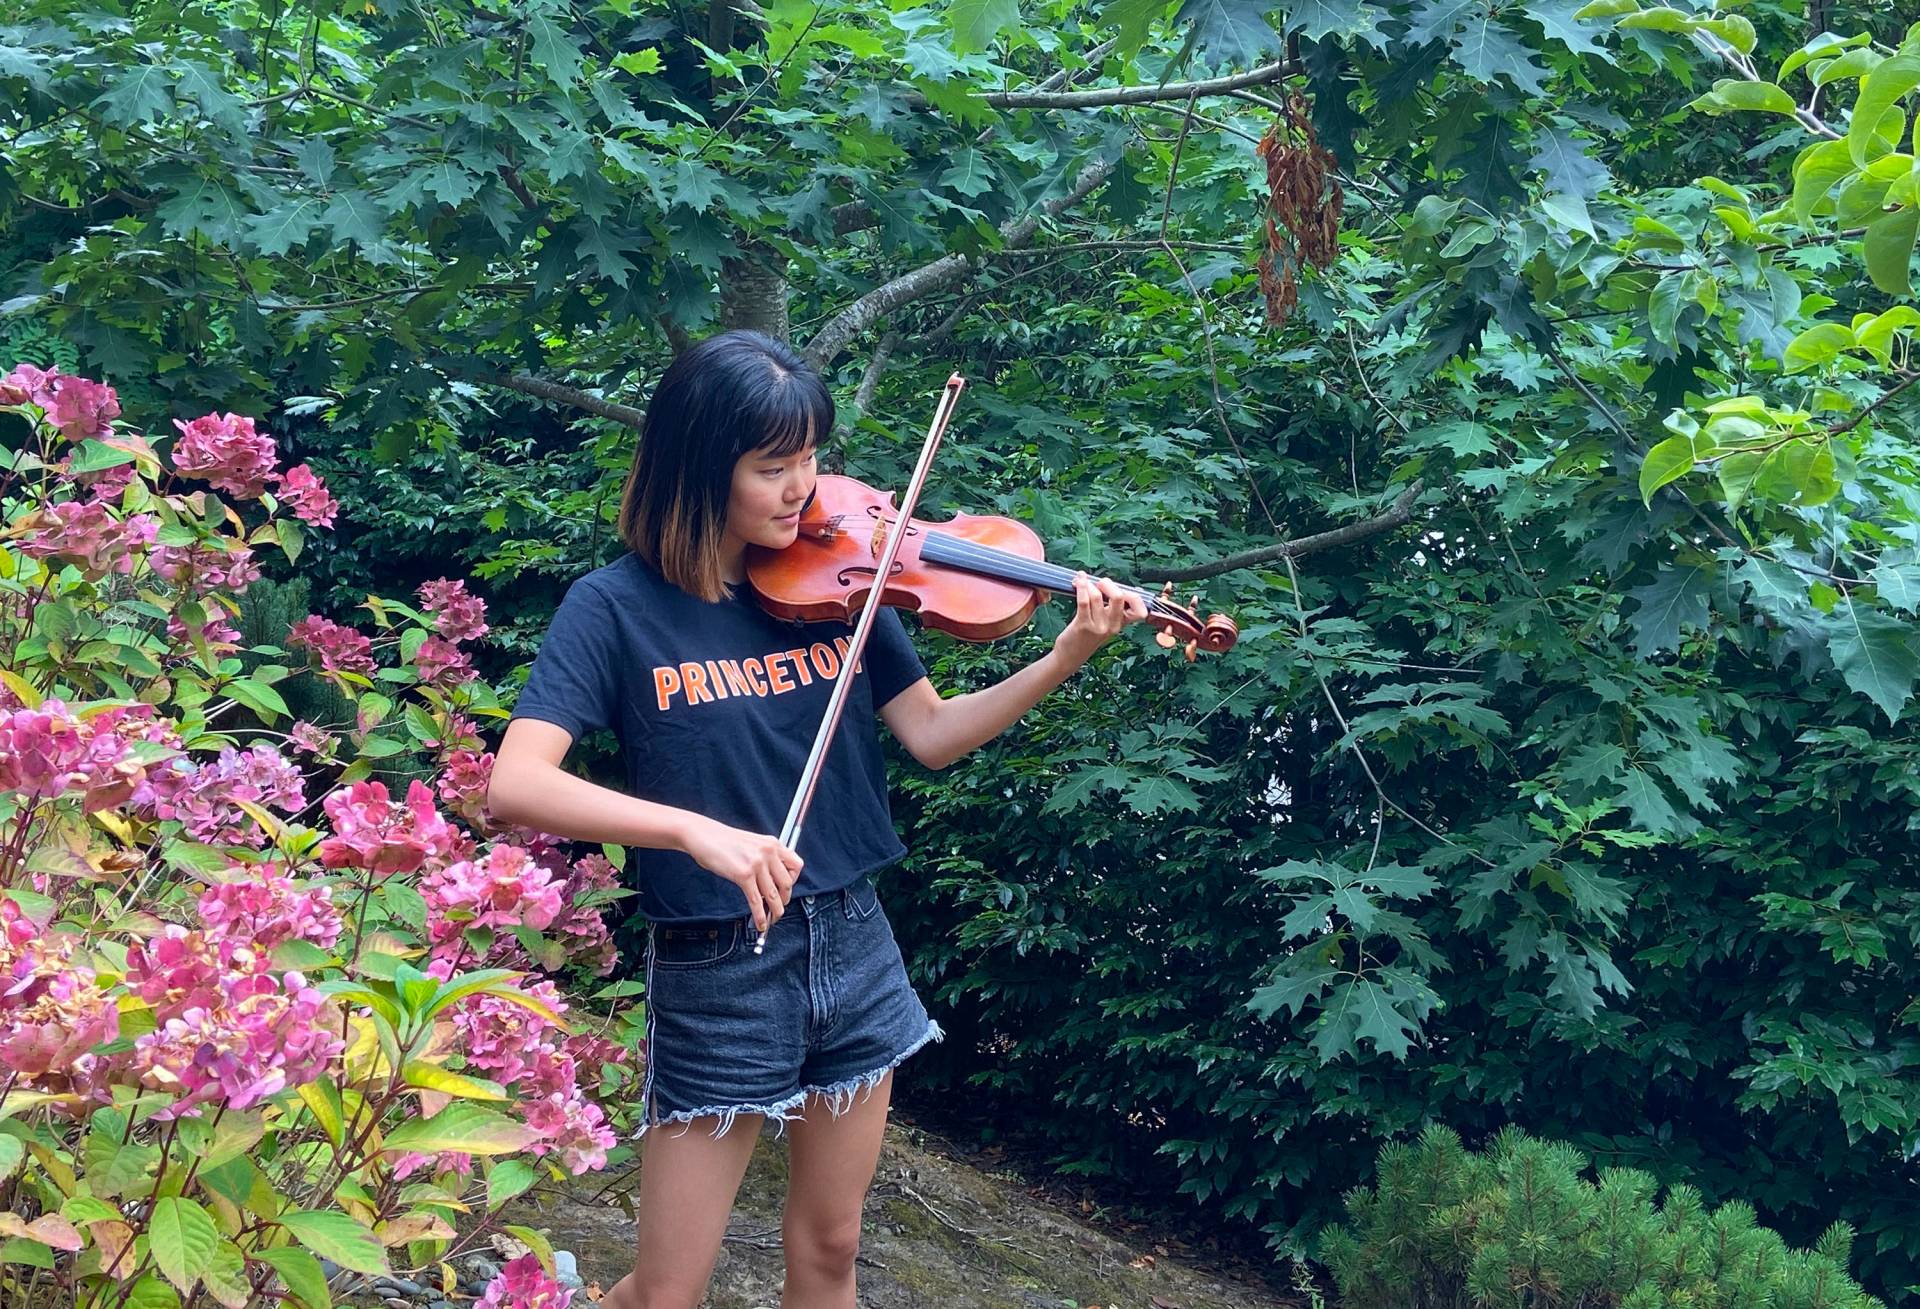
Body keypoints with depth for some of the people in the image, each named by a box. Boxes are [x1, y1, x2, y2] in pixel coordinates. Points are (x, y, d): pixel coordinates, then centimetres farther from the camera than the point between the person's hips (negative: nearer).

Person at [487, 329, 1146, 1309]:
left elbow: (931, 736, 2)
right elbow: (514, 786, -24)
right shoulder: (619, 605, -13)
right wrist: (696, 829, -36)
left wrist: (1068, 655, -12)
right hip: (716, 973, -4)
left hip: (853, 948, 4)